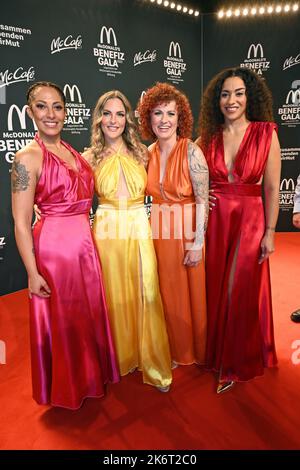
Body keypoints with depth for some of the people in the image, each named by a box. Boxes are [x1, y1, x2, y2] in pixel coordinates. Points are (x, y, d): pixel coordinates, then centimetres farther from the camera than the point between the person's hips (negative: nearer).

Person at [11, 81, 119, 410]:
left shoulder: (74, 152, 9)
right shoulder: (28, 158, -12)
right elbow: (21, 223, -14)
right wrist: (33, 273, -16)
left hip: (85, 245, 7)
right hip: (53, 249, -7)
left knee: (89, 315, 19)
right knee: (59, 321, 10)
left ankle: (90, 377, 45)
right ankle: (64, 389, 37)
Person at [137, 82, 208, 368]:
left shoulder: (191, 152, -12)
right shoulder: (149, 152, 3)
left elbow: (203, 201, -14)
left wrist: (197, 244, -16)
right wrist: (153, 229, 1)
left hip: (187, 231, -4)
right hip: (160, 232, 5)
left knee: (192, 291, 10)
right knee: (168, 292, 15)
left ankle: (198, 351, 37)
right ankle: (177, 351, 38)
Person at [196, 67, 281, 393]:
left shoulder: (266, 134, -2)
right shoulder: (208, 137, 5)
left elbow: (271, 188, -4)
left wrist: (270, 232, -7)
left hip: (250, 220, -2)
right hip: (213, 221, 3)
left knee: (241, 293, 7)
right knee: (214, 291, 13)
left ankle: (236, 363, 30)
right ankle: (214, 352, 37)